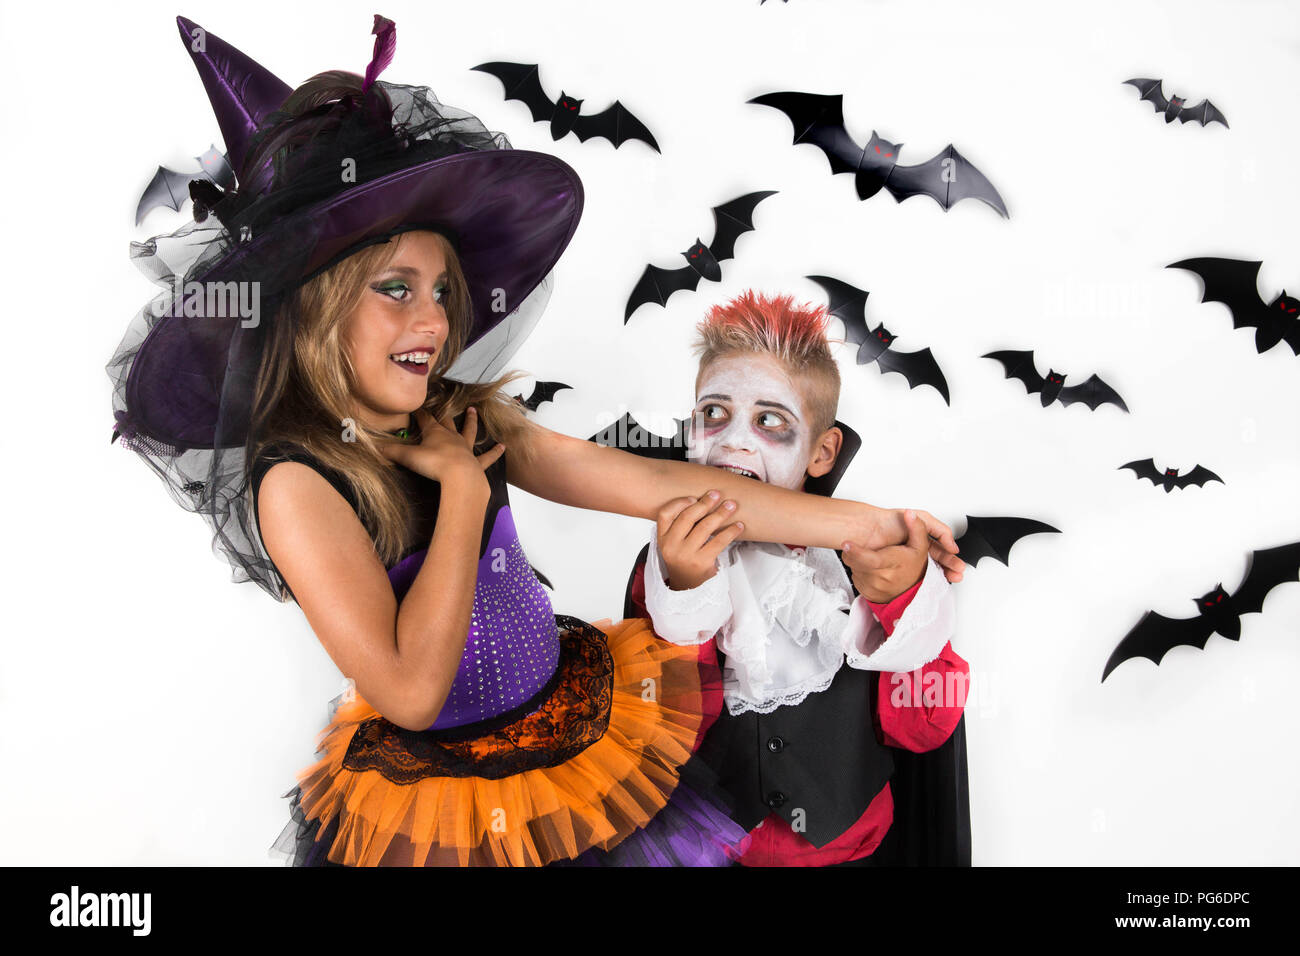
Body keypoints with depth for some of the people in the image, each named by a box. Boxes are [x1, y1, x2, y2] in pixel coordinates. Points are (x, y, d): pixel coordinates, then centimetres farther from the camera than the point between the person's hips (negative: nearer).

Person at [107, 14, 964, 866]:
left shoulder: (464, 416, -3)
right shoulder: (297, 482, -20)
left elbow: (655, 487, -8)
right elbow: (410, 689, -27)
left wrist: (865, 523, -11)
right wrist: (463, 484, -21)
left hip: (578, 722, 5)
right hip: (452, 800, -5)